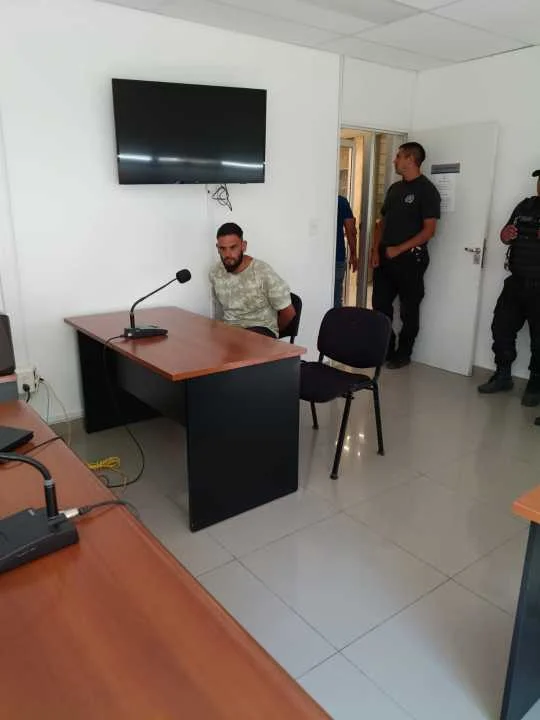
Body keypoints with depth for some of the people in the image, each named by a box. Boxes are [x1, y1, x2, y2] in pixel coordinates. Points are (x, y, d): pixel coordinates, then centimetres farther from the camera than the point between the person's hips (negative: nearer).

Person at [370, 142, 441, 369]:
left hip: (410, 258, -7)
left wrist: (398, 249, -16)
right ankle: (385, 348, 23)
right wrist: (376, 250, 3)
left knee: (409, 309, 4)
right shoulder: (394, 188, 14)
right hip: (385, 257, 7)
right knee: (380, 305, 8)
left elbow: (429, 230, -13)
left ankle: (403, 354, 15)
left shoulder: (427, 190, -7)